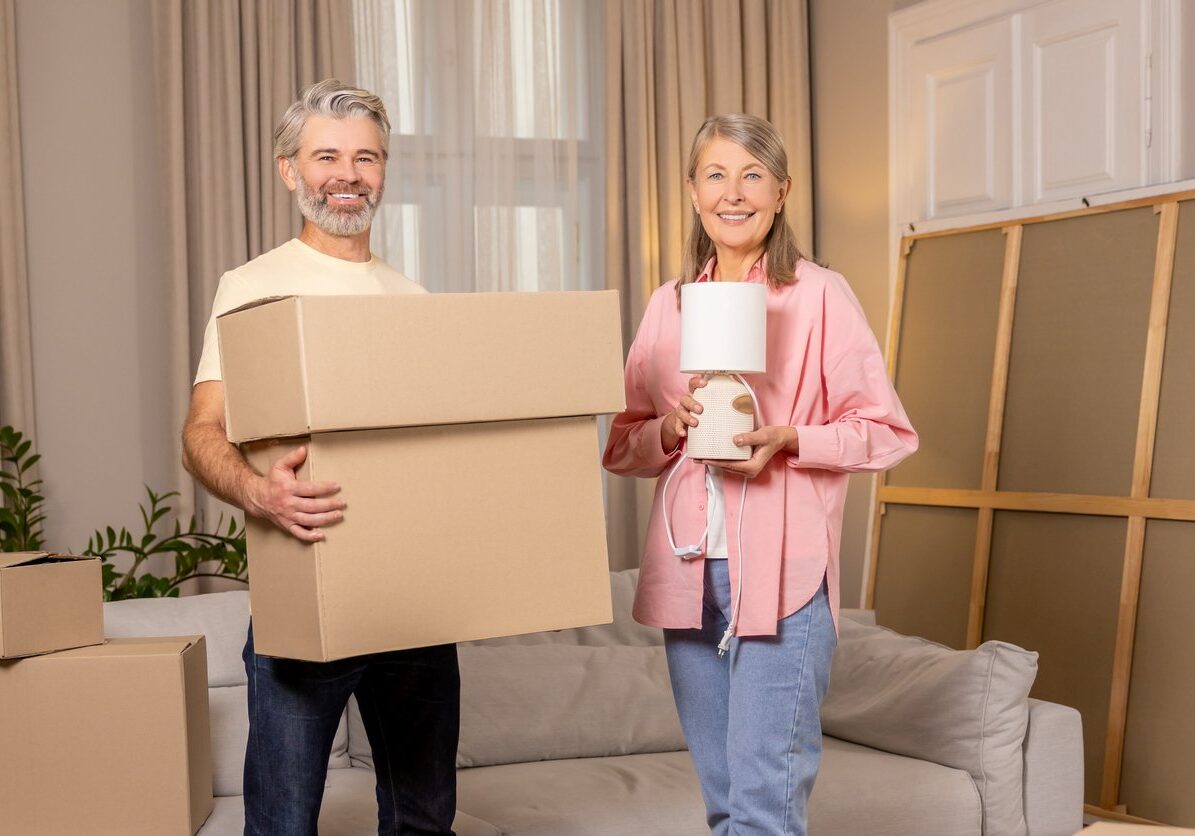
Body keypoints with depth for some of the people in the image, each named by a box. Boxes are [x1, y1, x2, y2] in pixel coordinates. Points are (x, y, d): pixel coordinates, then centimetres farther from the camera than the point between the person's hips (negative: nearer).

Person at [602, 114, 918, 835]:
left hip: (783, 576, -5)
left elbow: (889, 432, -2)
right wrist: (671, 429, -7)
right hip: (687, 577, 5)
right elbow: (623, 446, 14)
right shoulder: (668, 305, 11)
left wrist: (788, 439, -17)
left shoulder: (820, 296, -2)